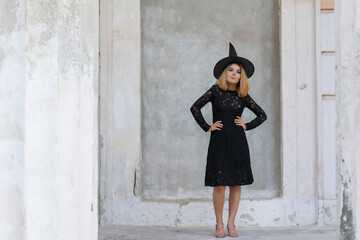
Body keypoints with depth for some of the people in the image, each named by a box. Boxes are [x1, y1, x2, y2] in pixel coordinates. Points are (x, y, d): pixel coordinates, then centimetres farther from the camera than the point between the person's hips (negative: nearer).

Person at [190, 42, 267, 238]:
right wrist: (207, 127, 0)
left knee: (236, 184, 2)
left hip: (238, 142, 3)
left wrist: (247, 126, 5)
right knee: (219, 184, -5)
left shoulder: (243, 96, 7)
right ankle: (219, 224, 5)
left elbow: (262, 115, 16)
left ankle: (231, 224, 11)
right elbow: (195, 108, 3)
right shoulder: (215, 90, 0)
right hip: (219, 141, -2)